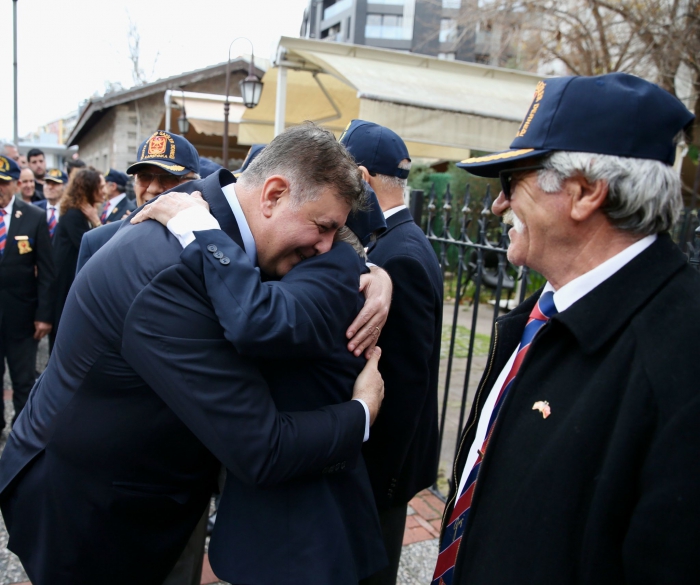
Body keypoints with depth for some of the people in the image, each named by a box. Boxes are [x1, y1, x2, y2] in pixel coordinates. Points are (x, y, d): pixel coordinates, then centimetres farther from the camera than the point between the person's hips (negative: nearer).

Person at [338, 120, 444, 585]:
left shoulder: (401, 257, -25)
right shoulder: (400, 241, 4)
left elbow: (406, 381, -25)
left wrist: (379, 478, -19)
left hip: (386, 458, -8)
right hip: (389, 447, 8)